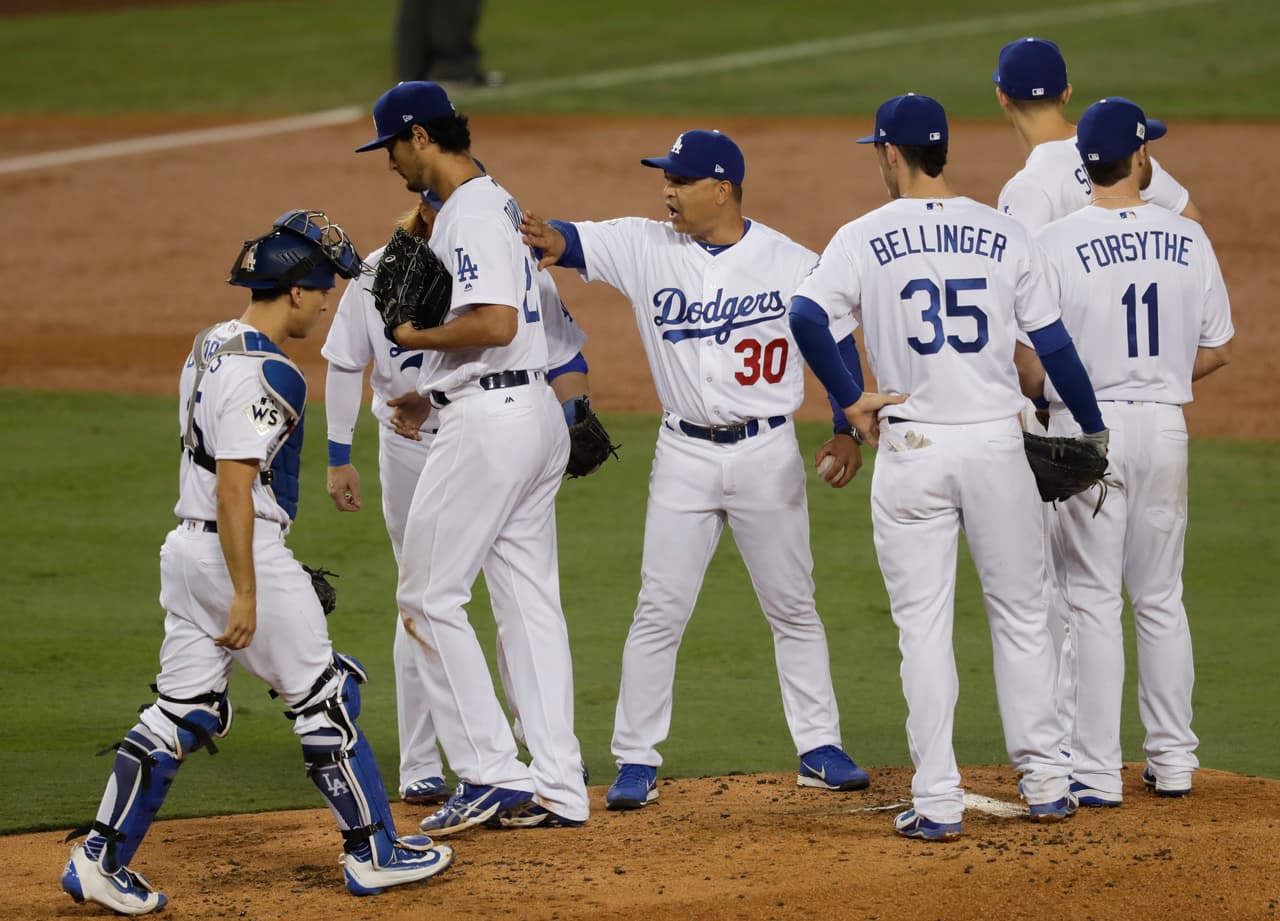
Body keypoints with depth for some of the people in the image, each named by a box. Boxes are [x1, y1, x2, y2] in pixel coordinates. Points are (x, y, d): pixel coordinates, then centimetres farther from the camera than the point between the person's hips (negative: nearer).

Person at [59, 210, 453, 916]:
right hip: (245, 552, -9)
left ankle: (99, 859, 6)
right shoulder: (262, 374, -19)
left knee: (183, 713, 10)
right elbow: (234, 488, -24)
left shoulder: (210, 346, 11)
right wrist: (247, 593, -23)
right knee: (325, 699, 4)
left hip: (186, 548, 9)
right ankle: (373, 853, 13)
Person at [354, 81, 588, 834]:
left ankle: (491, 772, -7)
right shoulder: (502, 203, 17)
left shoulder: (469, 214, -16)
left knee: (430, 596, -4)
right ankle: (557, 786, 10)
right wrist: (431, 389, 22)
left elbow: (496, 322, -27)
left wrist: (417, 337, -13)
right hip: (536, 410, 10)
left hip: (489, 420, -10)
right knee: (530, 597, 10)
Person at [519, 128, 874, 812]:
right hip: (684, 456, 1)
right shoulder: (645, 248, -2)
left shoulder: (791, 264, -5)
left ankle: (820, 749, 18)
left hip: (768, 453, -1)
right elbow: (570, 242, -15)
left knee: (792, 607, 8)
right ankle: (636, 761, 6)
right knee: (659, 611, 0)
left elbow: (835, 342, 1)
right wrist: (548, 238, -39)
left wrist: (847, 430, -9)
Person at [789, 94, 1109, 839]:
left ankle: (938, 803, 0)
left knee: (924, 626, 3)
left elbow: (806, 316, -18)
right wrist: (1094, 428, 14)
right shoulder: (1004, 235, 2)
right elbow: (1053, 343, 3)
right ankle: (1046, 783, 16)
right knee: (1021, 615, 14)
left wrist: (850, 399, -6)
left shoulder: (864, 239, -3)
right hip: (997, 443, 1)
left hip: (912, 449, -1)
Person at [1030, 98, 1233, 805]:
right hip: (1165, 427, 3)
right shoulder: (1187, 239, 0)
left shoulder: (1057, 243, -11)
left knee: (1092, 600, 0)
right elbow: (1217, 350, 6)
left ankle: (1097, 771, 0)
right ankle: (1172, 761, 17)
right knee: (1161, 598, 13)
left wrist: (1036, 400, 9)